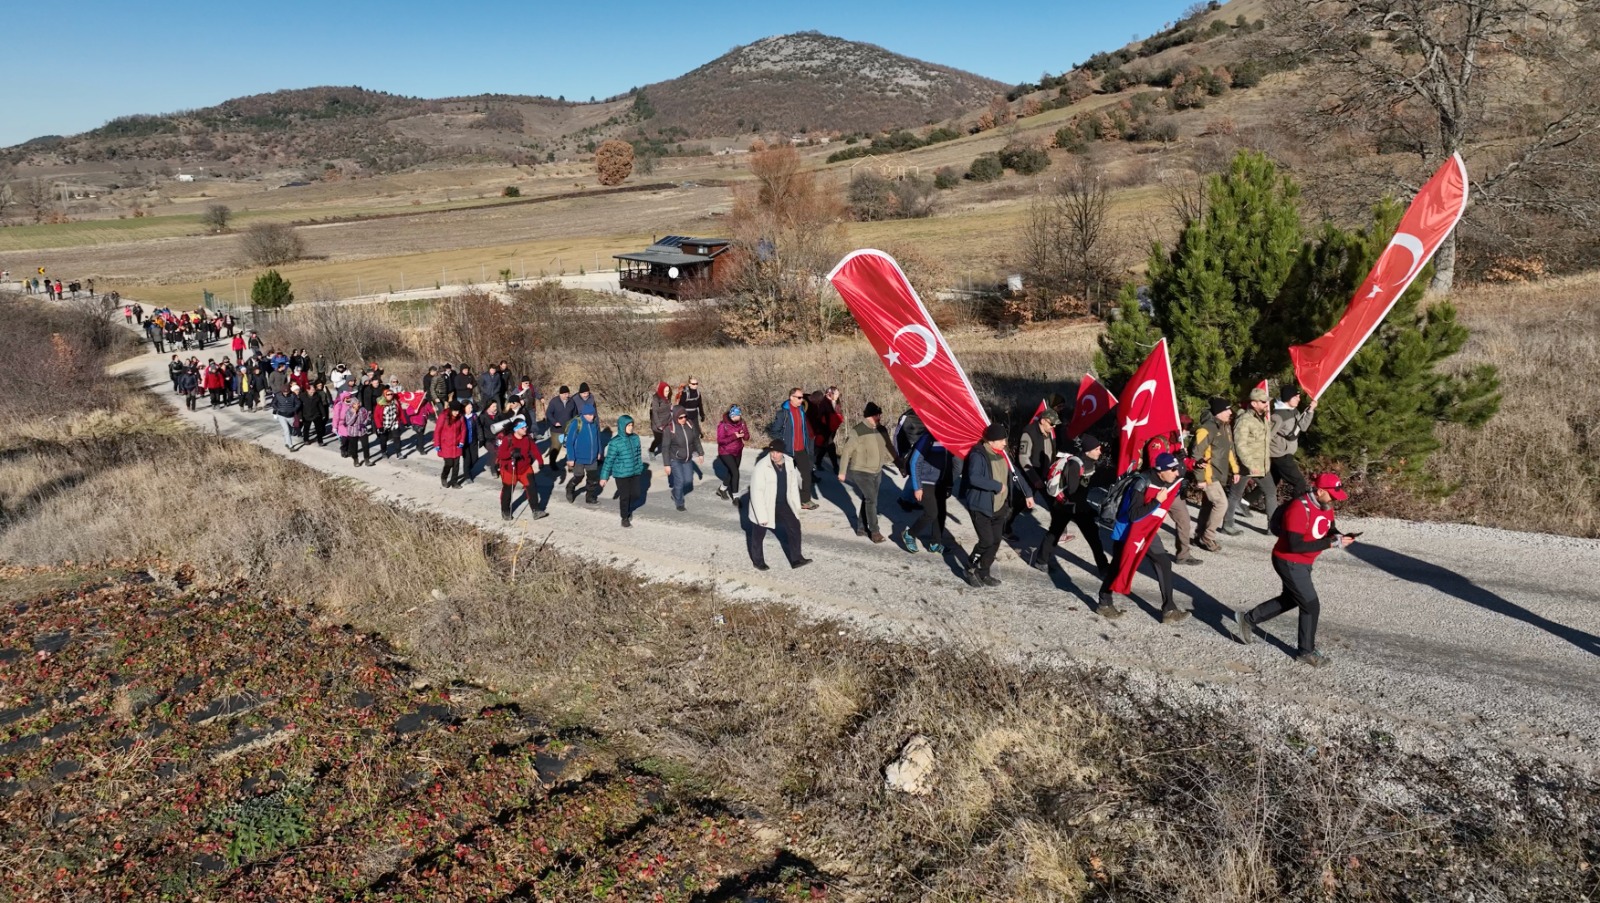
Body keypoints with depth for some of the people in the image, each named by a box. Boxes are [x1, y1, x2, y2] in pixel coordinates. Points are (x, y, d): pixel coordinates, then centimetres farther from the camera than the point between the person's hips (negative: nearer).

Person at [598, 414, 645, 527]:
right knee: (624, 496, 5)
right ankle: (625, 517, 26)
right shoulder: (615, 442, -16)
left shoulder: (635, 438, -2)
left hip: (635, 473, 5)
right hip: (621, 474, -4)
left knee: (635, 495, 9)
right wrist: (604, 477, -9)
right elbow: (608, 460, -12)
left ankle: (627, 508, 41)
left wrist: (640, 468, 17)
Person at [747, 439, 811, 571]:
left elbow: (793, 486, 5)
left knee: (794, 527, 3)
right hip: (765, 506, -5)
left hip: (783, 504, 5)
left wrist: (796, 506, 7)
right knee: (758, 535, 13)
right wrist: (762, 515, -23)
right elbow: (756, 492, -24)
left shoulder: (790, 463, -8)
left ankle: (796, 559, 16)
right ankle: (758, 560, 35)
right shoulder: (761, 467, -26)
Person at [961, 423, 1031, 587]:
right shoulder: (978, 455, -19)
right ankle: (971, 569, 13)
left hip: (999, 506, 8)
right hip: (981, 506, -8)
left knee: (995, 541, 10)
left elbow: (1015, 474, 17)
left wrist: (1027, 494, 15)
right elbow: (974, 478, -32)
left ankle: (983, 573, 25)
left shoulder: (1003, 454, 6)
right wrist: (997, 486, -26)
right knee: (987, 540, -10)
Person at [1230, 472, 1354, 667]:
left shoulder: (1325, 506, -2)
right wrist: (1331, 543, -32)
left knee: (1290, 599, 24)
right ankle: (1306, 651, 15)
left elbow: (1330, 529, 11)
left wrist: (1340, 537, -13)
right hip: (1289, 562, -10)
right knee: (1311, 605, -3)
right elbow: (1295, 545, -33)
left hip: (1304, 563, 10)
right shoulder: (1299, 509, -30)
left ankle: (1247, 619, 36)